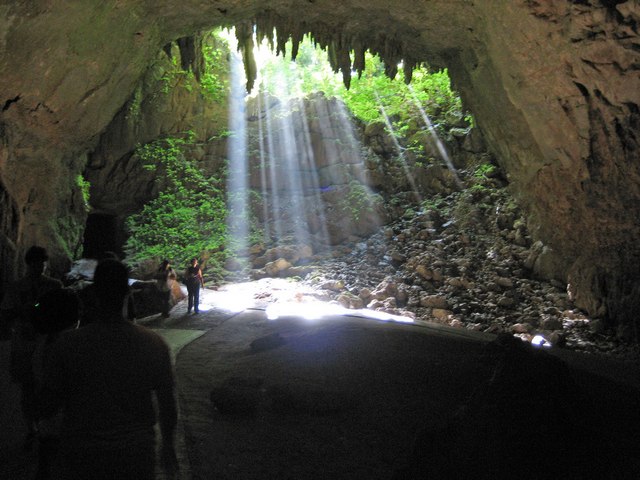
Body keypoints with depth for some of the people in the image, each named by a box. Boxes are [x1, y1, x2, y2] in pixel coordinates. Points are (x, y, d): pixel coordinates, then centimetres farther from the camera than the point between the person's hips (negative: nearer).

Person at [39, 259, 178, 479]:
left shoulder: (67, 344, -16)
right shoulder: (154, 344, -13)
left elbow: (47, 407, -9)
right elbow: (168, 405, -4)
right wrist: (168, 446, 12)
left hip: (82, 458, 0)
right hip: (137, 454, 0)